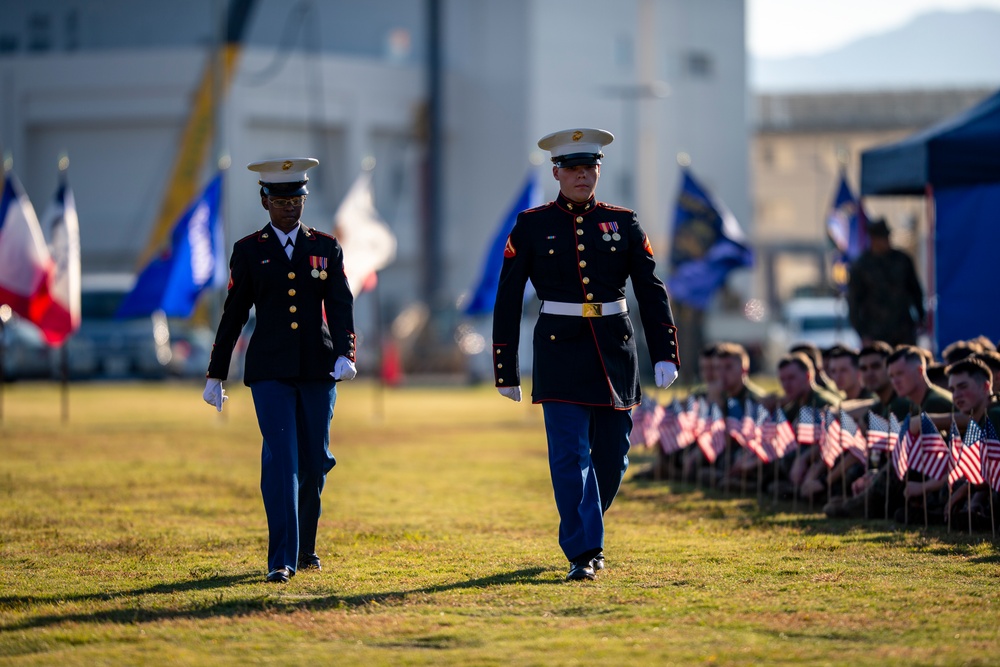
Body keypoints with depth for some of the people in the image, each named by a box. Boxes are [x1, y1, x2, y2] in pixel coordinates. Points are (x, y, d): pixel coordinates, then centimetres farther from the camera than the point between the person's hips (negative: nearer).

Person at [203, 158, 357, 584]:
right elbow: (233, 315, 6)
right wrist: (216, 375, 6)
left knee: (314, 461, 8)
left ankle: (305, 547, 28)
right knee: (280, 459, -13)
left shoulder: (326, 249, 7)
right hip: (270, 372, -2)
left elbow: (340, 307, -3)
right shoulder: (249, 251, 3)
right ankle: (281, 560, -15)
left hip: (317, 371, 2)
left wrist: (345, 355, -20)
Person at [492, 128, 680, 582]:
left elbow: (652, 292, 4)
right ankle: (583, 554, -9)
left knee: (612, 455, 8)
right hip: (561, 352, -2)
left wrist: (664, 355, -6)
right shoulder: (532, 226, 1)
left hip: (614, 351, 2)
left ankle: (583, 531, 32)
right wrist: (505, 371, 1)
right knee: (570, 455, -11)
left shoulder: (623, 224, 6)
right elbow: (507, 302, 3)